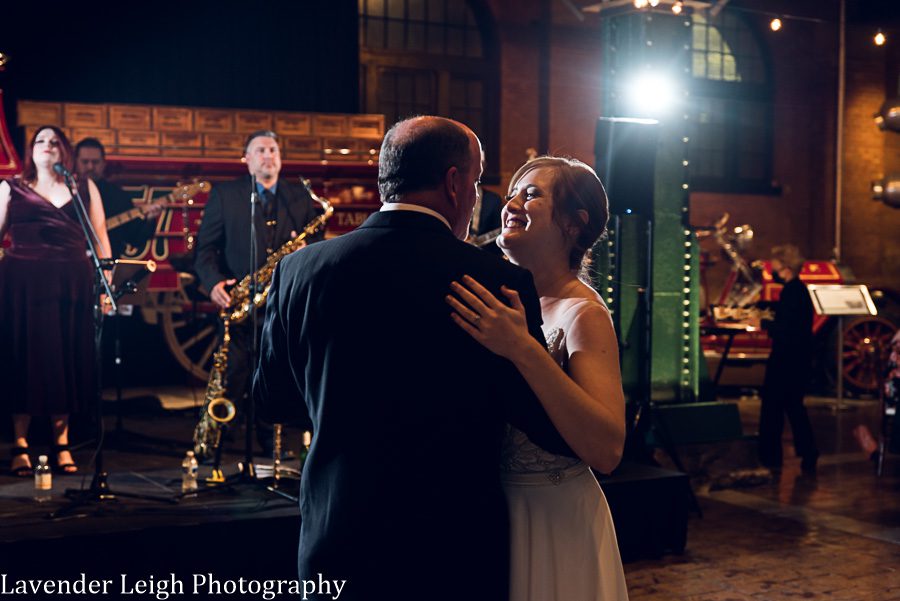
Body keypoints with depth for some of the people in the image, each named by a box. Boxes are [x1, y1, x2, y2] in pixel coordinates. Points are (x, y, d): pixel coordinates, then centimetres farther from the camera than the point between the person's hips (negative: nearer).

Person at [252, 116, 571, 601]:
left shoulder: (298, 269, -5)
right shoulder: (497, 281, -16)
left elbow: (273, 397, 9)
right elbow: (555, 432, -12)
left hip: (335, 550, 3)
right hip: (457, 559, -3)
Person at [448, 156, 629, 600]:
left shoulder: (582, 313, -18)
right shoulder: (510, 298, 1)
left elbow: (607, 450, -29)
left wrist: (523, 349, -34)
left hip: (554, 520, -6)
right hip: (495, 509, 6)